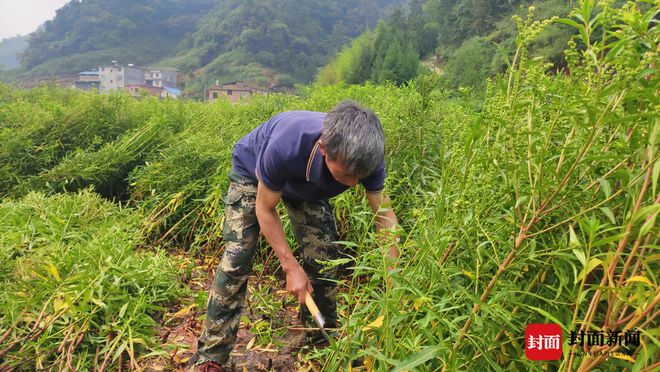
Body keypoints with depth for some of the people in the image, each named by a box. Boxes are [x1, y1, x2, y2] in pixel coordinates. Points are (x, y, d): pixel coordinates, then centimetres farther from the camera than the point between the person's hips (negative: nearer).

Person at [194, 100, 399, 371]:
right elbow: (265, 209, -27)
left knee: (324, 257, -3)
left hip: (306, 184, 4)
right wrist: (291, 267, -27)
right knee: (237, 257, -16)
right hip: (252, 170, -3)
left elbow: (384, 216, -22)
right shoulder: (285, 148, -46)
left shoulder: (366, 156, -34)